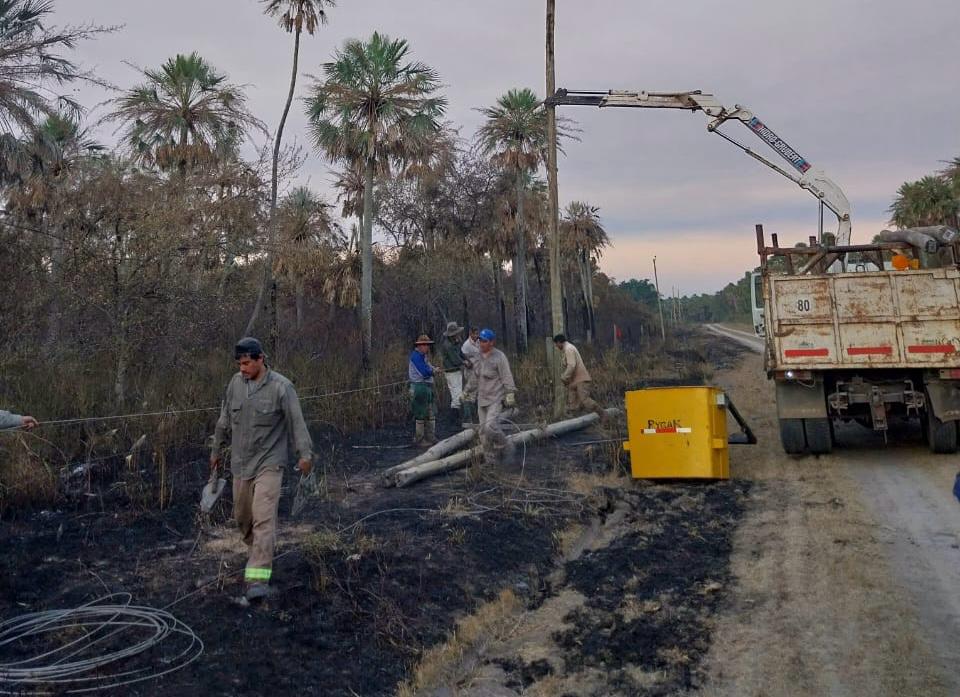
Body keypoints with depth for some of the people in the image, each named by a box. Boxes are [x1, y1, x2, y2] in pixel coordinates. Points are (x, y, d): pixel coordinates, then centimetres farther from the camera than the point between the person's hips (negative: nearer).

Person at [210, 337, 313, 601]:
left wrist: (304, 454, -14)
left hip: (269, 463, -5)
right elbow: (225, 419, 14)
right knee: (242, 516, 15)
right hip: (240, 462, 6)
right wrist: (217, 449, 22)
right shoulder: (235, 383, 2)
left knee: (264, 518, -12)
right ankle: (259, 552, 41)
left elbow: (296, 421, -11)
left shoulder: (281, 386, -13)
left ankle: (258, 577, -12)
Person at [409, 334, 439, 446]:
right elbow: (425, 372, -21)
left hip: (427, 387, 10)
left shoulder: (422, 356, 18)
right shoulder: (416, 356, -14)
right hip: (419, 387, -10)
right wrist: (433, 371, -2)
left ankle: (430, 437, 21)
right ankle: (419, 439, 4)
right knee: (421, 415, -3)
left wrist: (432, 369, -5)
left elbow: (428, 369, 16)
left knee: (430, 414, 14)